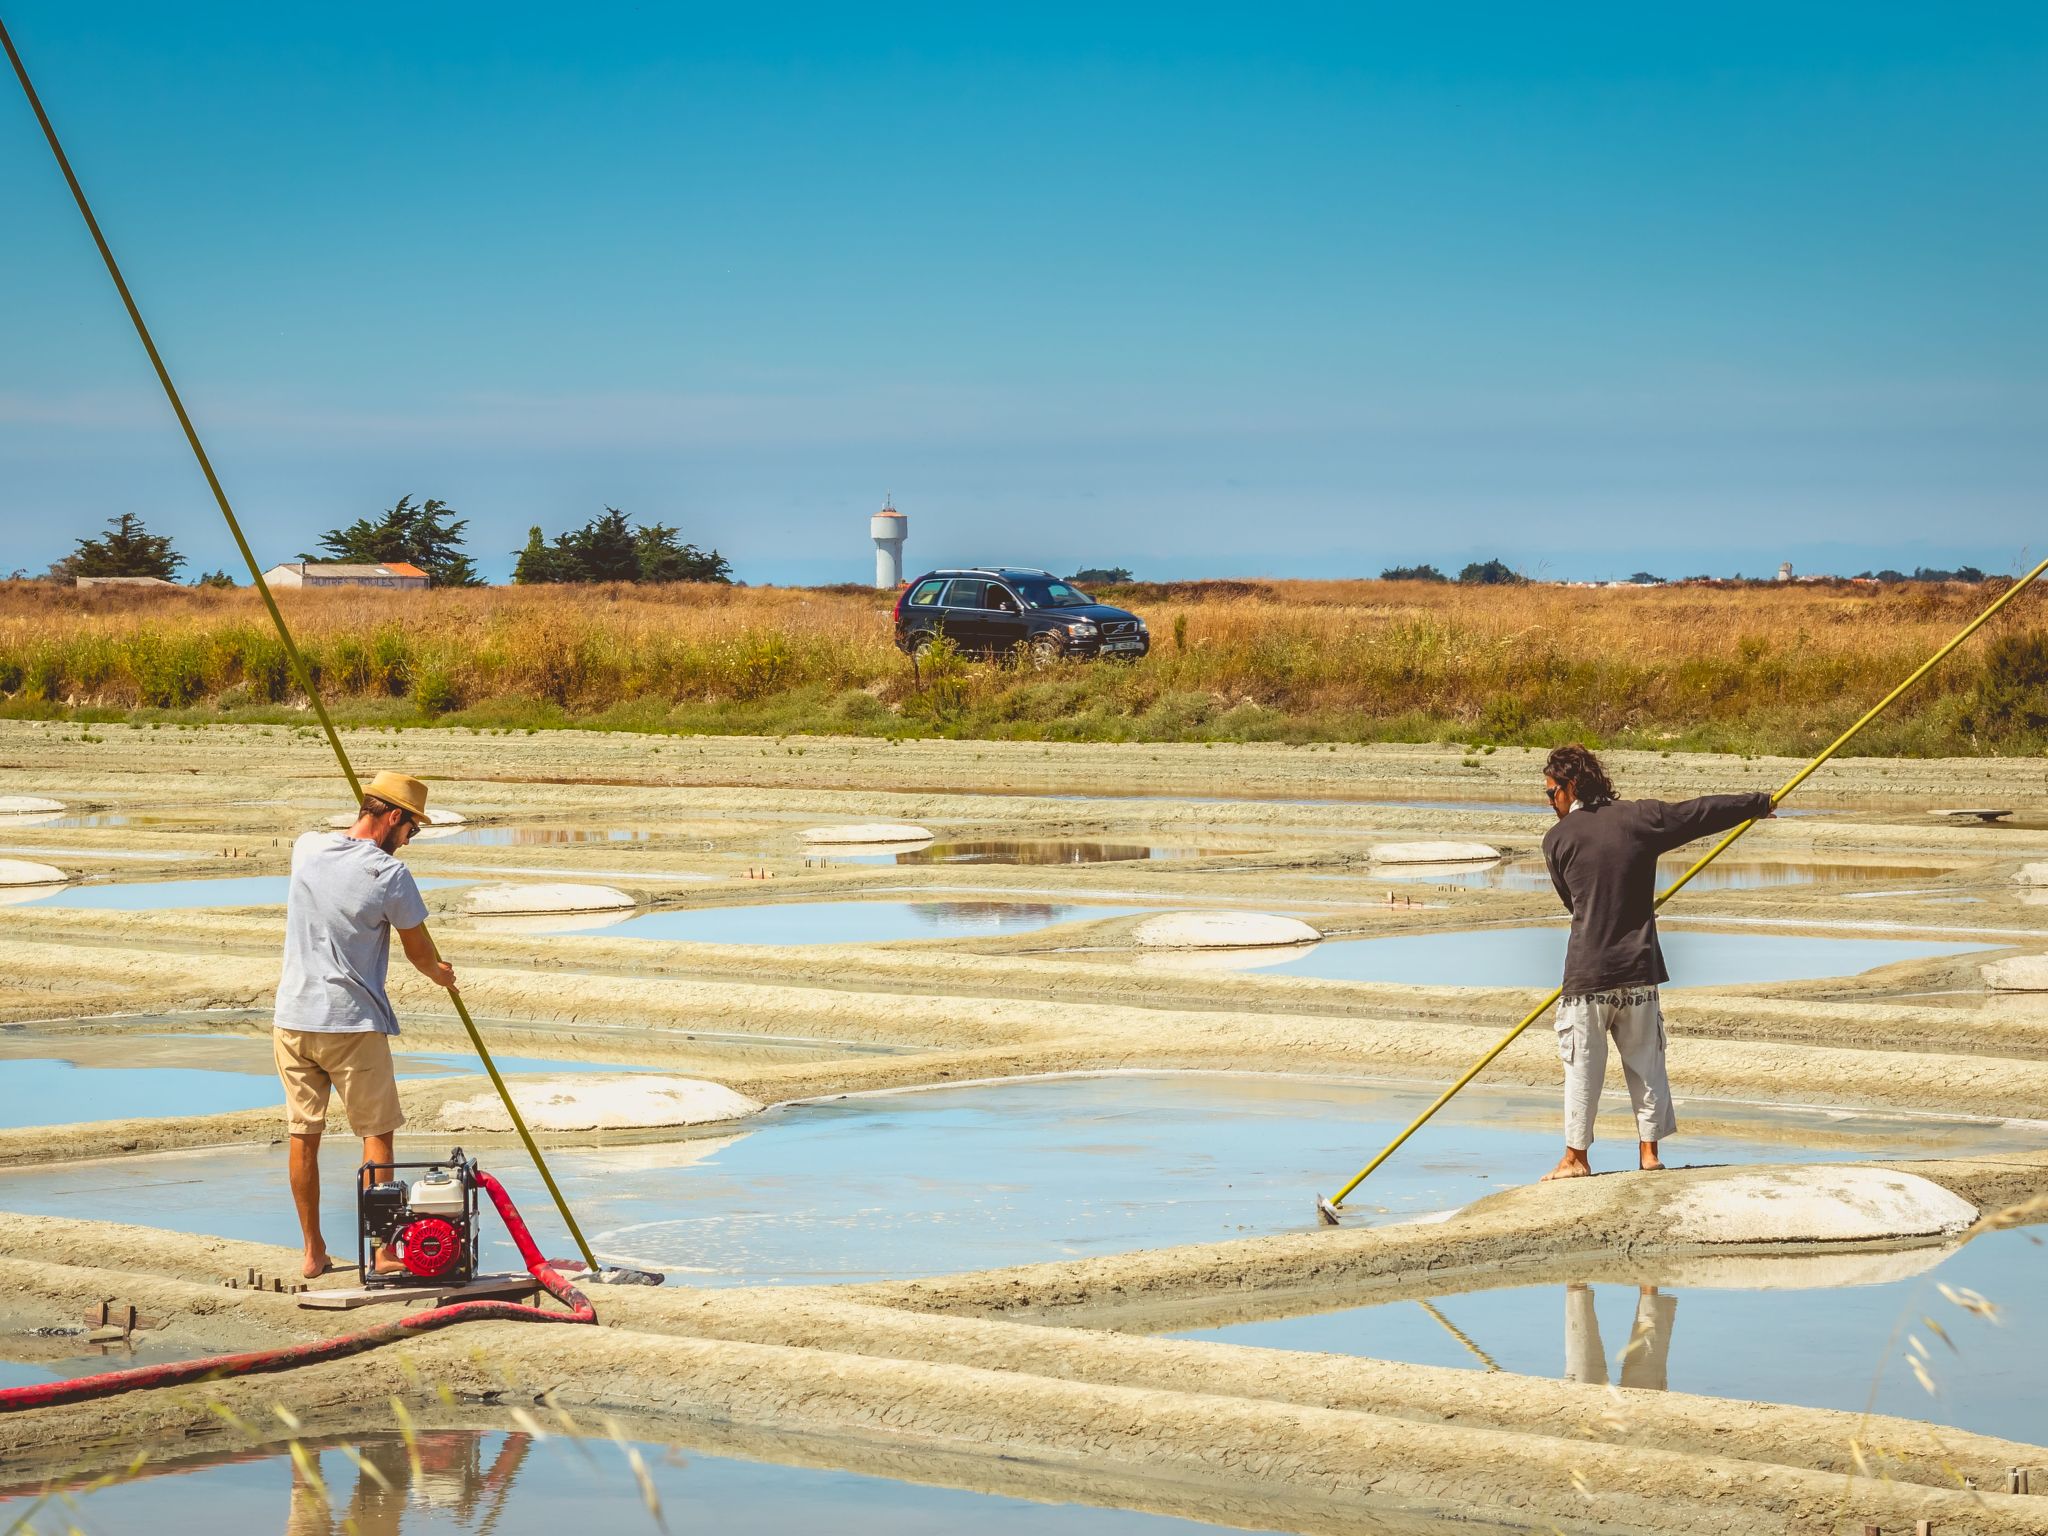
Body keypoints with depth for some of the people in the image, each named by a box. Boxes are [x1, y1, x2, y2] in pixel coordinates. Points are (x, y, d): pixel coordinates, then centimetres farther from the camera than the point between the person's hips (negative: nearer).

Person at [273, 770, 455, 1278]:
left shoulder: (306, 848, 3)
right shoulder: (390, 874, -12)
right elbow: (420, 951, 1)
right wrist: (440, 972, 23)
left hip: (293, 1020, 5)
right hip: (353, 1024, -5)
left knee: (304, 1135, 9)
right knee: (377, 1133, 6)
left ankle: (313, 1253, 15)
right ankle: (382, 1250, 7)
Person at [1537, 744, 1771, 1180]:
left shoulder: (1558, 839, -4)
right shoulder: (1640, 817, 0)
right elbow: (1702, 812, 8)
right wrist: (1759, 803, 24)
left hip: (1588, 970, -3)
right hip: (1639, 966, 3)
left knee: (1582, 1065, 5)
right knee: (1645, 1061, 13)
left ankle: (1576, 1157, 9)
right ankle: (1649, 1151, 14)